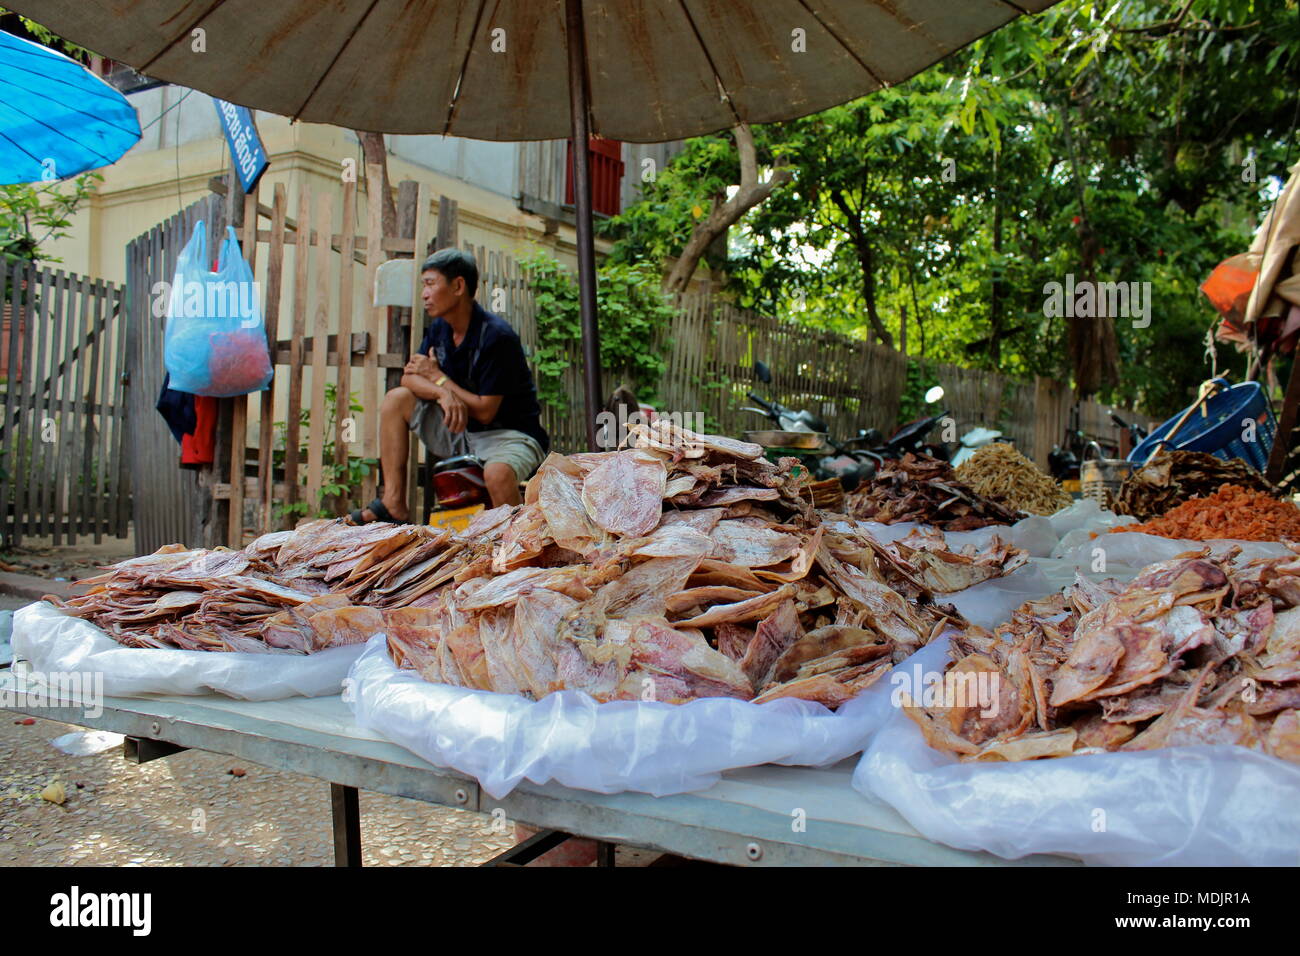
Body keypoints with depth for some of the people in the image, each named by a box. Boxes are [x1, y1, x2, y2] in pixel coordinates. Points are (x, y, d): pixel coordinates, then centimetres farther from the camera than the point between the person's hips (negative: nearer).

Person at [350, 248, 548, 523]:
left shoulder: (497, 336, -20)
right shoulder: (439, 328, 5)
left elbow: (485, 411, -22)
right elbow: (409, 378, 0)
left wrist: (437, 377, -10)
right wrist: (443, 393, -23)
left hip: (510, 432, -8)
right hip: (460, 431, 8)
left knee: (498, 473, -40)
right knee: (397, 398, -4)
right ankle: (394, 505, -8)